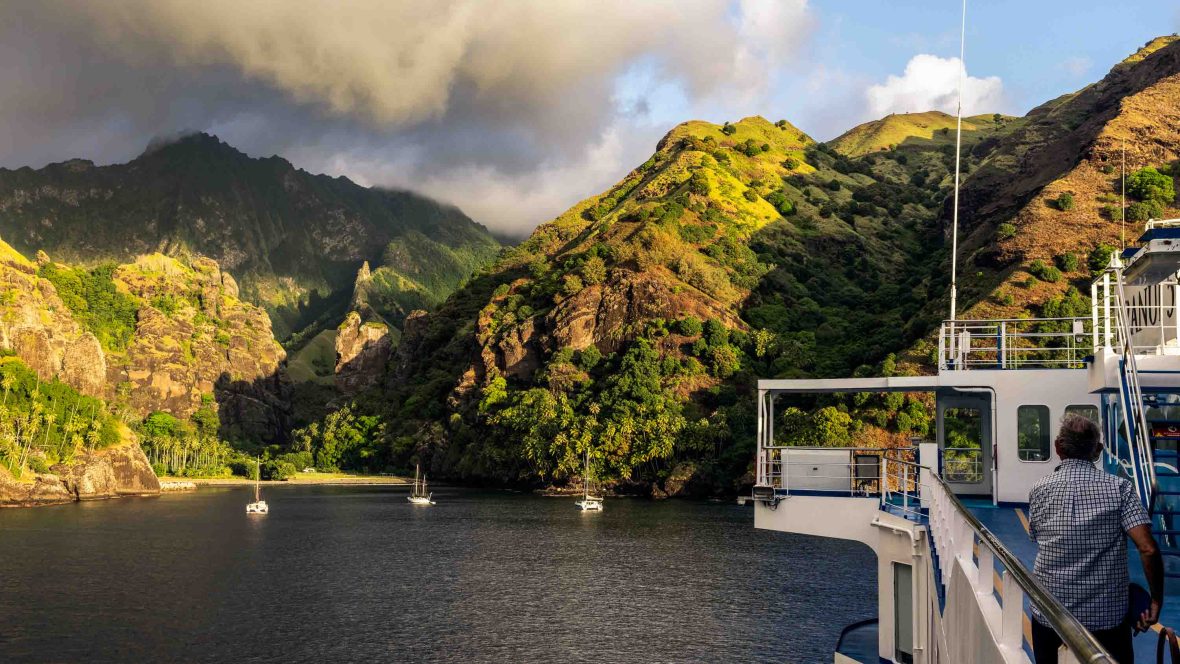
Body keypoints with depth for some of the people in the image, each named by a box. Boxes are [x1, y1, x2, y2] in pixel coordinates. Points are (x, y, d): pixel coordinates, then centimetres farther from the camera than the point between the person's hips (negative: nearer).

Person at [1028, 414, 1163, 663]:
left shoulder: (1039, 490, -3)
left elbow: (1038, 540, 6)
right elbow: (1148, 549, -15)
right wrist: (1157, 600, -5)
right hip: (1108, 615, -1)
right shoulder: (1119, 487, -7)